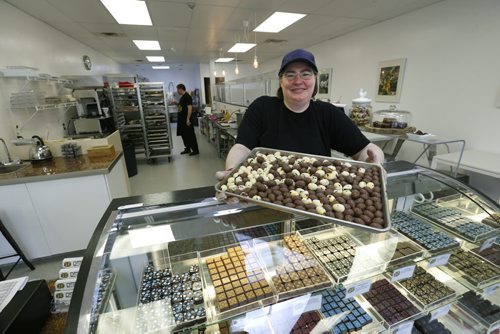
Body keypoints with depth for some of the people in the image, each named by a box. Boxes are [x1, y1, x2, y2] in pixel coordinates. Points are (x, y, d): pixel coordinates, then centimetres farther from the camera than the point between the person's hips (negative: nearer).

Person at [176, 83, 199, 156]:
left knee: (190, 135, -4)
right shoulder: (182, 97, 15)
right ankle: (187, 149, 25)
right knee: (184, 135, 14)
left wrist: (188, 119, -25)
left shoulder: (187, 97, -15)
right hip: (182, 119, 10)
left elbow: (190, 108, -22)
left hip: (187, 120, -10)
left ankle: (195, 150, 4)